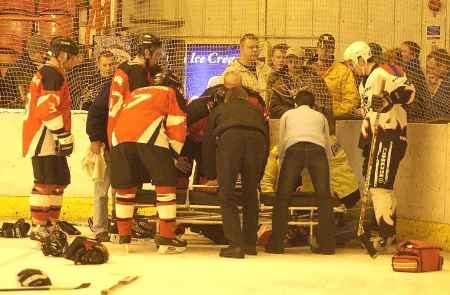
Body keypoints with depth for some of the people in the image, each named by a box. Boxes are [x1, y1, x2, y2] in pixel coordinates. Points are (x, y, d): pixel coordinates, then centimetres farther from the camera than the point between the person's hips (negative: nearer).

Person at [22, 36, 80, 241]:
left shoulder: (53, 74, 21)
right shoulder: (52, 74, -13)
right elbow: (48, 109, -23)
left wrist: (63, 137, 25)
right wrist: (65, 137, -19)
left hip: (49, 140, 11)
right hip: (43, 139, -11)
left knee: (60, 181, 14)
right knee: (47, 182, -11)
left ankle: (50, 224, 20)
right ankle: (39, 227, -10)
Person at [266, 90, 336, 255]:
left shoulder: (288, 115, 33)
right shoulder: (320, 116, 35)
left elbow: (281, 145, 28)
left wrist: (283, 168, 35)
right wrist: (326, 171, 41)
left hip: (294, 149, -1)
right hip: (317, 149, 1)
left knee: (282, 197, 3)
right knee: (324, 197, 6)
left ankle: (276, 244, -2)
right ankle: (327, 244, 2)